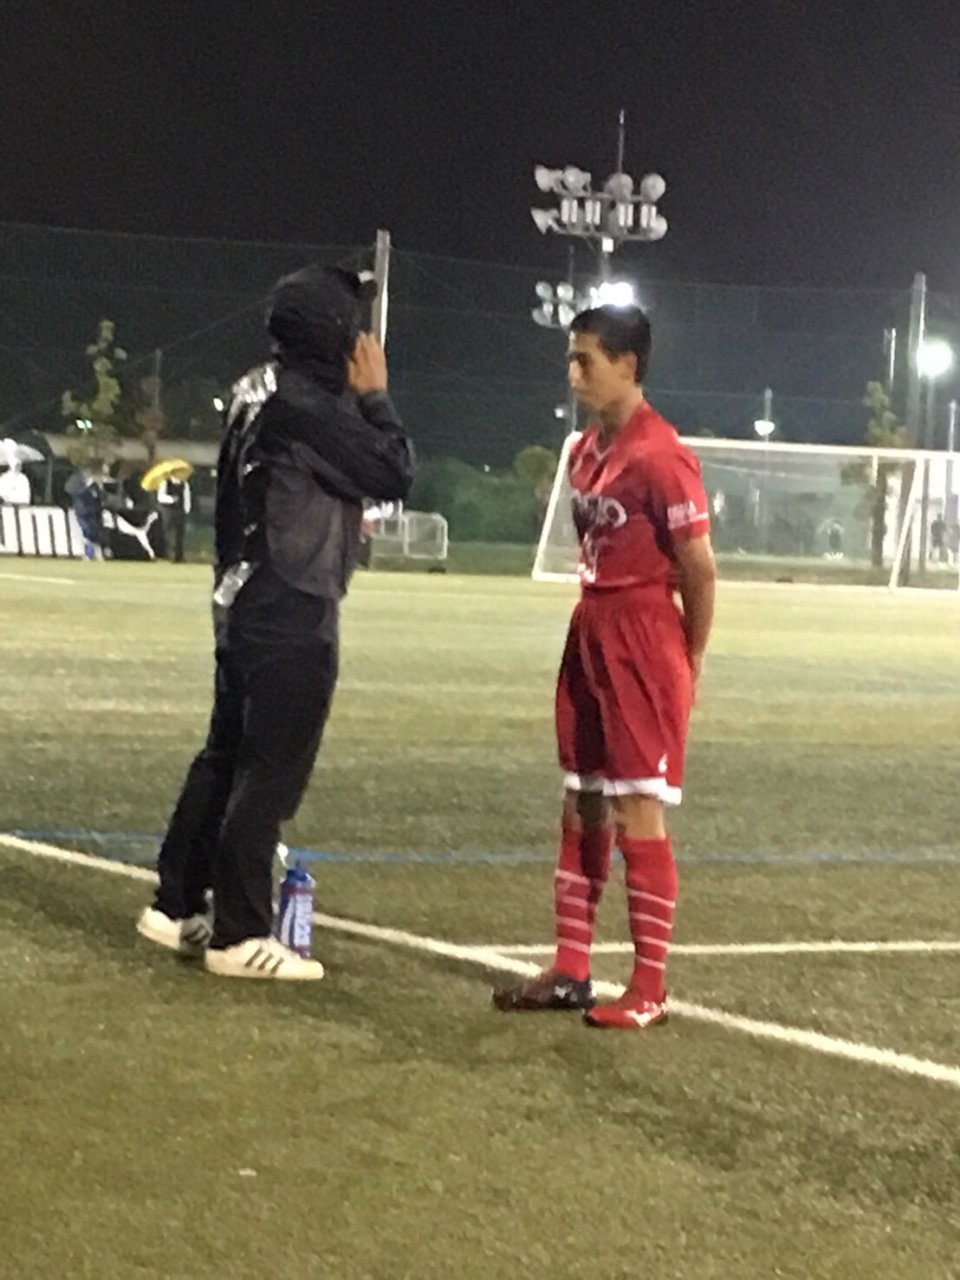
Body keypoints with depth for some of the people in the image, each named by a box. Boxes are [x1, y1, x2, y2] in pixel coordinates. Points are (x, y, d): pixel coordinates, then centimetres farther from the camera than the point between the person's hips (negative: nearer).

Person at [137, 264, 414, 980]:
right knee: (271, 774, -4)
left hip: (246, 607, 10)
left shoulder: (260, 394, 11)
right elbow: (396, 475, -15)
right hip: (294, 617, -10)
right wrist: (375, 395, -5)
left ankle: (178, 908, 23)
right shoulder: (306, 406, -18)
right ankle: (241, 936, 1)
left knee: (226, 759, 16)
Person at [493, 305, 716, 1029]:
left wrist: (688, 664, -6)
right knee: (582, 806, 12)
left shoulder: (659, 456, -17)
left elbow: (699, 569, -14)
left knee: (638, 812, -5)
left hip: (643, 642, -9)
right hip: (590, 633, 9)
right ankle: (571, 972, 21)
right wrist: (595, 629, 13)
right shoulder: (587, 450, 10)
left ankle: (650, 990, 3)